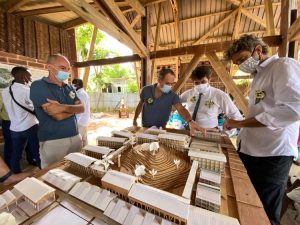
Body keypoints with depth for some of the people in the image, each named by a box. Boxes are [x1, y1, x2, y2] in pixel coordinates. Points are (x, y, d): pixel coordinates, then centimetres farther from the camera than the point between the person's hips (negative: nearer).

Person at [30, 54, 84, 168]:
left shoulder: (69, 87, 10)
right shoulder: (38, 86, -10)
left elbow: (81, 108, -2)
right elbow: (58, 116, -20)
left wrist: (63, 107, -18)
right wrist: (73, 109, -4)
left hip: (75, 137, 6)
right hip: (53, 141, -5)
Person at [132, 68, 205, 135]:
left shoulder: (172, 96, -15)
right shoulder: (146, 90, -11)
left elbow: (181, 109, -29)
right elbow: (140, 105, 3)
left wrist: (190, 121, -47)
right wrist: (135, 120, 6)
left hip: (161, 129, -1)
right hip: (145, 127, 1)